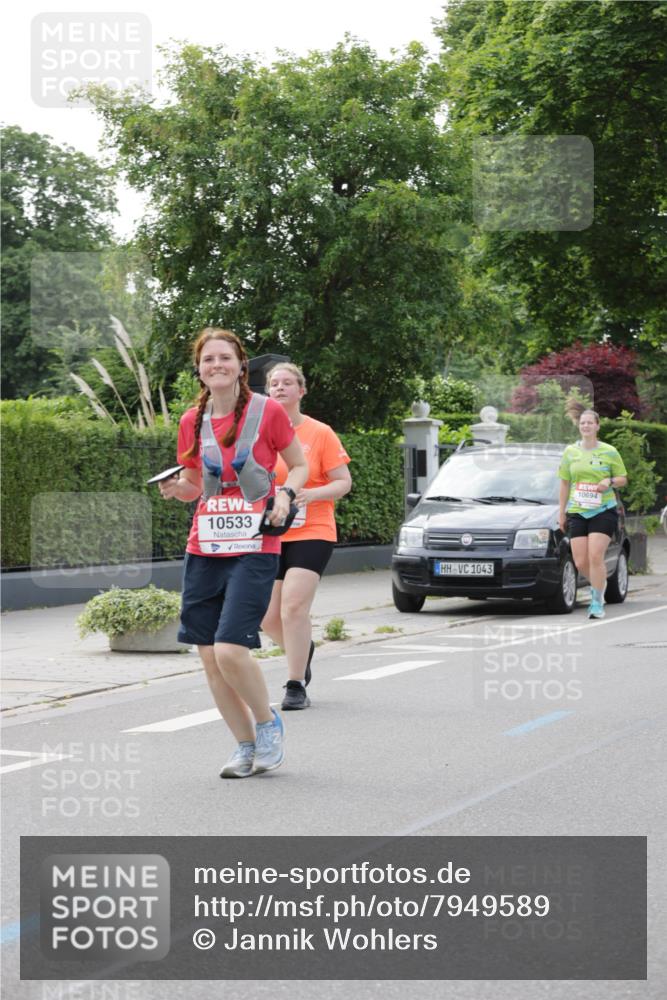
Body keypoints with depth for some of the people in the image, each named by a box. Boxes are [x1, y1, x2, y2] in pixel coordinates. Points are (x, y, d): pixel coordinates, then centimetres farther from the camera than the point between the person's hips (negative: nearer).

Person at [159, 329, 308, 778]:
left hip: (254, 549, -5)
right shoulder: (192, 421, 7)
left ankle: (268, 722, 12)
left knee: (231, 651, -16)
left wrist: (285, 493, -13)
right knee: (209, 656, 3)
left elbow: (299, 465, 7)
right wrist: (175, 488, -4)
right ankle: (247, 746, 19)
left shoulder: (268, 412, -4)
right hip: (204, 550, 5)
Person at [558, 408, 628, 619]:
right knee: (580, 562, -2)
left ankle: (597, 602, -3)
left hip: (603, 511, -3)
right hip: (577, 512, 3)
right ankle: (600, 583, 29)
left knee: (595, 556, -14)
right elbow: (565, 483, 15)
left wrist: (610, 481, -13)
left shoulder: (609, 452, 2)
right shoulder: (570, 452, 9)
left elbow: (623, 479, 8)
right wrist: (561, 512, 13)